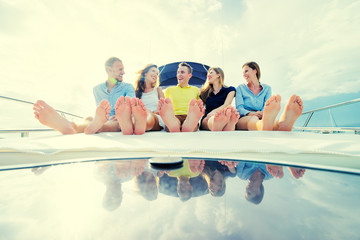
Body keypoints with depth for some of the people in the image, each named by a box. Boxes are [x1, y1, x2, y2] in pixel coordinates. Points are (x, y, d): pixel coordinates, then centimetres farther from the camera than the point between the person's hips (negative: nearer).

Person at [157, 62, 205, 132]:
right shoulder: (169, 90, 28)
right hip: (174, 116, 0)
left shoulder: (196, 90, 28)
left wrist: (201, 111, -1)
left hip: (190, 117, 0)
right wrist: (162, 110, -1)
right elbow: (165, 106, 25)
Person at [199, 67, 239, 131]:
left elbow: (226, 105, -3)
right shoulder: (205, 92, 24)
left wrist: (213, 112, -21)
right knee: (213, 117, -37)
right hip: (207, 119, 1)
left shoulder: (230, 90, 14)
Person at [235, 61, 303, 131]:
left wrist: (262, 113, -25)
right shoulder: (240, 88, 12)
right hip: (243, 118, -1)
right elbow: (239, 108, -3)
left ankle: (282, 124, -70)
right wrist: (251, 114, -24)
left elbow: (267, 108, 1)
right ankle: (266, 126, -72)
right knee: (253, 119, -39)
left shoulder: (267, 88, 15)